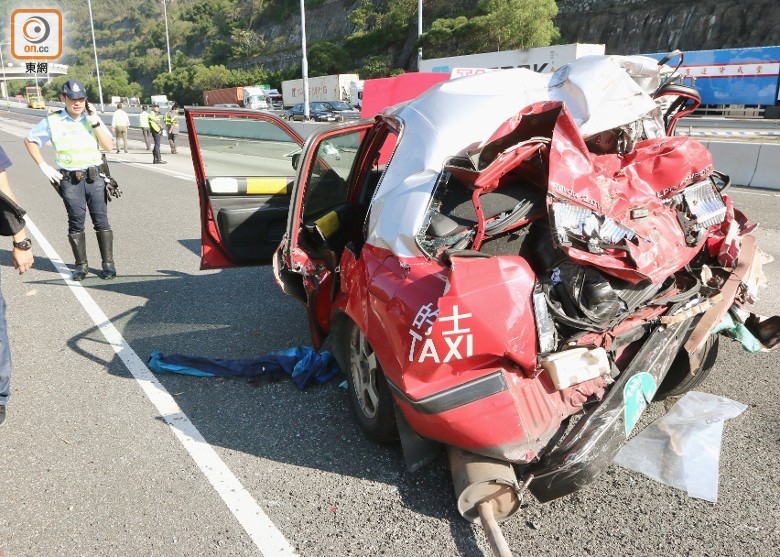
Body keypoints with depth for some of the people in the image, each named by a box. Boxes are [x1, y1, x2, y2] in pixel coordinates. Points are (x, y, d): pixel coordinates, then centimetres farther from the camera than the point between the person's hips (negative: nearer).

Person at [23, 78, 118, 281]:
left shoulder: (93, 118, 7)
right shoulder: (53, 121, 1)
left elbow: (109, 146, -1)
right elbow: (29, 140, 11)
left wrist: (94, 122, -10)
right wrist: (44, 167, 4)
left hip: (94, 177, 1)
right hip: (69, 180, -1)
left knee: (101, 220, -3)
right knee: (76, 222, 2)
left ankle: (108, 263, 2)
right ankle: (81, 265, 11)